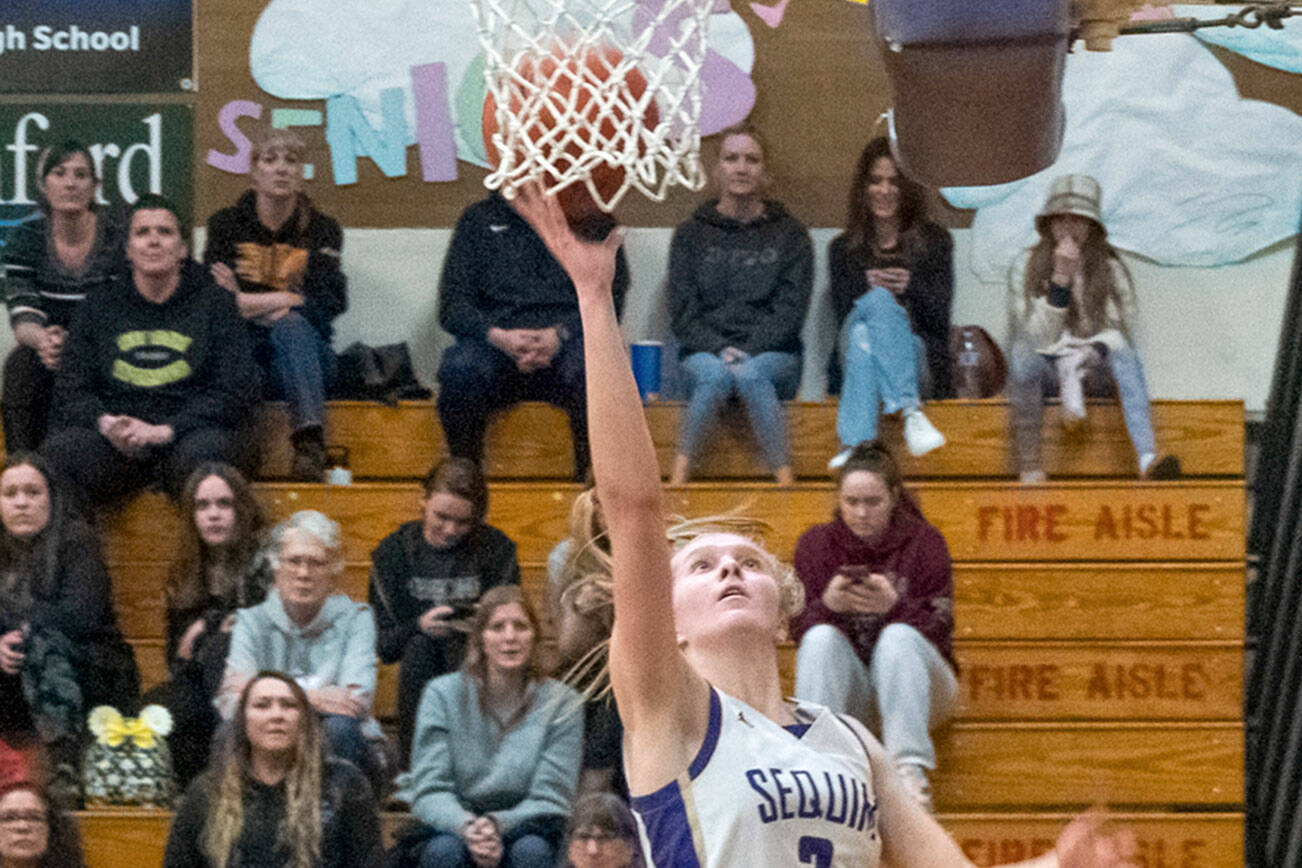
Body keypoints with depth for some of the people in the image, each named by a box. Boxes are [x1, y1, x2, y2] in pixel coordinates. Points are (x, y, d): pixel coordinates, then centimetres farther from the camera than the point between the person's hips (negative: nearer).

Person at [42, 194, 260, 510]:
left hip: (188, 432, -2)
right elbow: (70, 389, 13)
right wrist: (105, 423, -11)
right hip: (115, 439, 2)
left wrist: (165, 431, -12)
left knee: (201, 454, -39)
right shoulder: (99, 310, 17)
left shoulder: (214, 305, 10)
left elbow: (236, 392, 2)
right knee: (60, 451, -30)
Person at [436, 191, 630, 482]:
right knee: (459, 370, -33)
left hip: (565, 342, -1)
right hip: (497, 342, 1)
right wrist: (498, 336, -13)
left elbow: (611, 296, 4)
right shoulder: (478, 219, 18)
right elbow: (451, 305, 9)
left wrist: (559, 335, -15)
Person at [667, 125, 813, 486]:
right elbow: (682, 313, 5)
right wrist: (719, 349, -12)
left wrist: (750, 351, -13)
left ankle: (785, 480, -37)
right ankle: (678, 479, -36)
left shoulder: (789, 235, 11)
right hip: (705, 352, 0)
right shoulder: (691, 235, 13)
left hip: (772, 354, 0)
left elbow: (792, 309, 2)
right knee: (714, 376, -35)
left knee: (751, 375, -36)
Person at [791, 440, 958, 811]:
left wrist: (894, 606, -30)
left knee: (898, 636, -32)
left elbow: (939, 627, -9)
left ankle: (910, 770, -46)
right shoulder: (817, 543, 5)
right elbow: (799, 629, -4)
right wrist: (828, 606, -28)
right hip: (848, 695, 1)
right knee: (822, 637, -28)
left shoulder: (924, 541, 2)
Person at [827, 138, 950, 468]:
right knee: (878, 300, -34)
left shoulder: (934, 242, 17)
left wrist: (911, 288, -13)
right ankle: (910, 412, -54)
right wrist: (866, 289, -12)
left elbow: (939, 317, 6)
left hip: (919, 362, -1)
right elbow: (843, 315, 8)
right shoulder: (844, 249, 20)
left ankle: (852, 444, -57)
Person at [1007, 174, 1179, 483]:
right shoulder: (1026, 267, 1)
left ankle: (1148, 459, -52)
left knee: (1122, 351, -33)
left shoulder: (1111, 269, 2)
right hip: (1048, 369, 0)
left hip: (1096, 369, 0)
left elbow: (1117, 332, -5)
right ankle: (1029, 468, -34)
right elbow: (1037, 337, -8)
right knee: (1022, 354, -34)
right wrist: (1060, 281, -18)